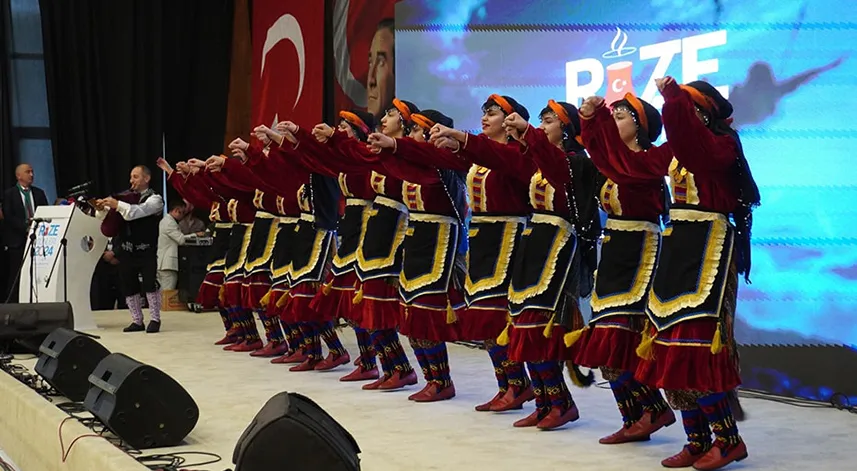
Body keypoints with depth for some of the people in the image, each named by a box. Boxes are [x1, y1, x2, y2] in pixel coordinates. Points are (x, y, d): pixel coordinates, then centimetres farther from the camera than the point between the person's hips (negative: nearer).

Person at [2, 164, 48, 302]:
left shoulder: (39, 193, 14)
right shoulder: (9, 194, 3)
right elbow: (8, 217, -7)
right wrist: (26, 227, -17)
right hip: (17, 240, -3)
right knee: (16, 276, -2)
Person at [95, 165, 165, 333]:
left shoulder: (154, 199, -2)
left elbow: (140, 211, -23)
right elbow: (106, 216, 10)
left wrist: (117, 205, -34)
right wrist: (101, 209, -13)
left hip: (145, 250, -6)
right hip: (125, 249, 6)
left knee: (149, 283, -11)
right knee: (128, 286, 7)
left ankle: (155, 319, 2)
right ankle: (137, 321, 18)